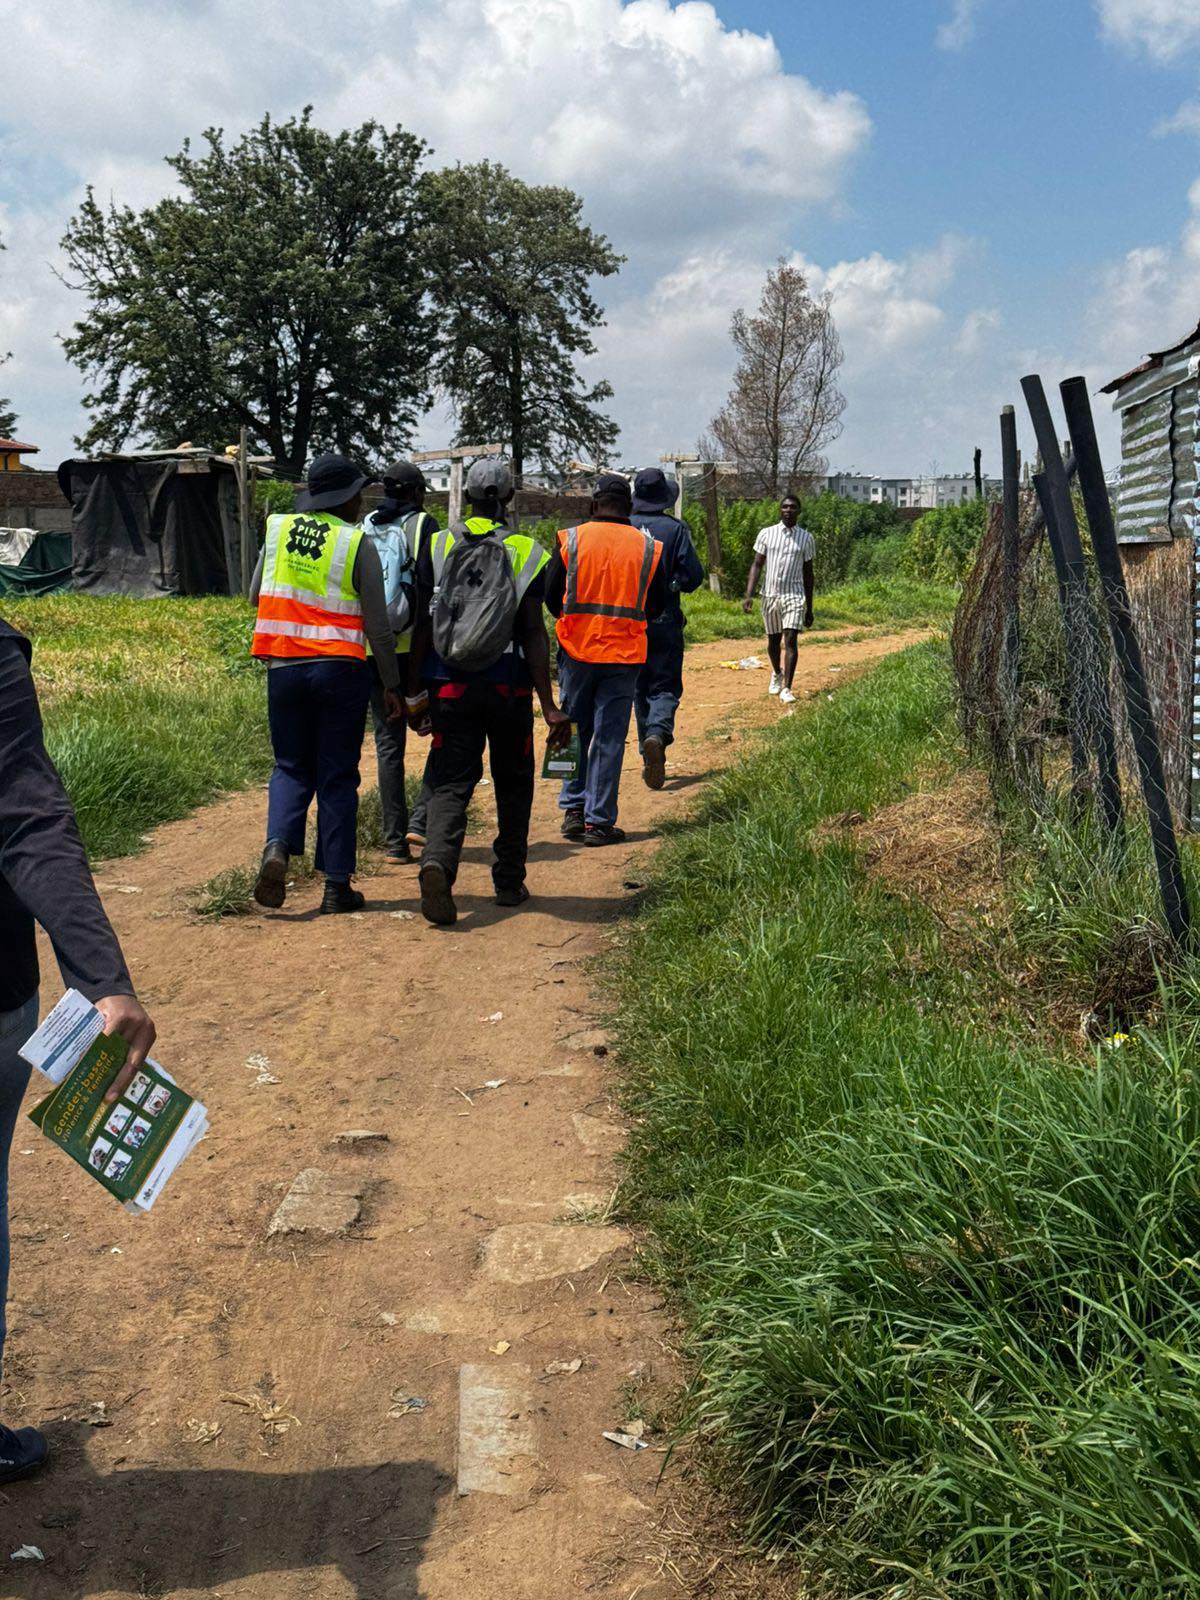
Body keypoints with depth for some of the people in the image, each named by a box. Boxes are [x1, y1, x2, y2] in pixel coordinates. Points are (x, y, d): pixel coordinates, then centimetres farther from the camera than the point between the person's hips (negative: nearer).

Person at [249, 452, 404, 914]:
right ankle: (337, 885, 7)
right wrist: (392, 686, 3)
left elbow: (256, 594, 16)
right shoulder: (358, 544, -5)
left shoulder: (278, 529, 5)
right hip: (339, 669, -3)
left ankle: (277, 847, -10)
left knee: (292, 768, 15)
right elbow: (378, 627, -4)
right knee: (338, 777, 5)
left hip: (283, 668, 3)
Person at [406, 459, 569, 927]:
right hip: (508, 687, 0)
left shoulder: (437, 546, 3)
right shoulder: (526, 551, -1)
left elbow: (423, 626, 1)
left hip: (451, 685, 1)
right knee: (513, 785, 15)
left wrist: (415, 692, 8)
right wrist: (548, 704, -5)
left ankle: (437, 862, -27)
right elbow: (533, 633, -6)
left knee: (450, 783, 0)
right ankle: (510, 883, 22)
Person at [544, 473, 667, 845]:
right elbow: (656, 607, 8)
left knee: (574, 733, 15)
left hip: (576, 650, 0)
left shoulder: (570, 539, -2)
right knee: (609, 738, 3)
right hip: (624, 654, 0)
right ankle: (599, 821, 4)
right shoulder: (648, 547, 1)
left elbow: (550, 596, 2)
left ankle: (573, 810, 16)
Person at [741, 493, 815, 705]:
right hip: (770, 594, 1)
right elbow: (757, 565, 1)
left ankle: (787, 688, -13)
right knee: (773, 640, 13)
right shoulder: (766, 534, 2)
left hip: (794, 596, -1)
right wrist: (749, 595, -11)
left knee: (791, 640, -13)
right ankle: (777, 674, 41)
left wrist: (809, 608, 9)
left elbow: (807, 573, 8)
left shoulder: (806, 538, 3)